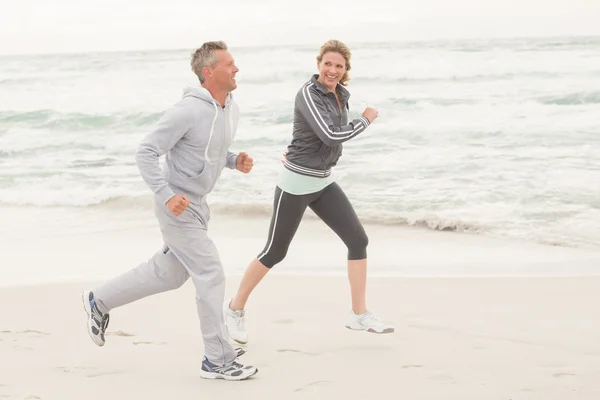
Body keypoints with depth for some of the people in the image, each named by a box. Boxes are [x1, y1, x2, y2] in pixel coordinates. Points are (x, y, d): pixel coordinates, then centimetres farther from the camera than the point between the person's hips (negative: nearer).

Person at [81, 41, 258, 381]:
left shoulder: (231, 109, 4)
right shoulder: (188, 111, -23)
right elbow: (146, 152, -21)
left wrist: (236, 161, 1)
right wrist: (166, 196, -27)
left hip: (197, 203, 9)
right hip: (178, 205, -9)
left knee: (169, 273, 20)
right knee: (210, 275, -8)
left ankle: (101, 301, 36)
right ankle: (219, 360, 1)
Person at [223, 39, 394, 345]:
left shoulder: (339, 95, 5)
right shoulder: (308, 94, -19)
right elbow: (330, 135, -29)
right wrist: (366, 120, -16)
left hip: (322, 182, 8)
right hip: (296, 183, -8)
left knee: (358, 240, -1)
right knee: (275, 252, 2)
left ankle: (359, 315, 6)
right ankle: (235, 308, 22)